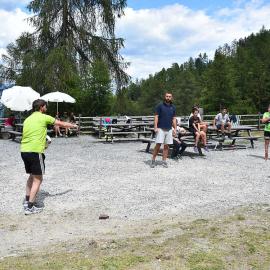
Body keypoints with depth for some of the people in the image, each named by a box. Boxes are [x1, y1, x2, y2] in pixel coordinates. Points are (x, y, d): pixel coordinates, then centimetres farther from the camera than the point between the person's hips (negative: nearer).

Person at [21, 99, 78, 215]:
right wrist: (73, 125, 24)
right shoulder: (44, 117, -2)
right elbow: (62, 124, 8)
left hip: (24, 150, 7)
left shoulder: (27, 119, 17)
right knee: (37, 179, 0)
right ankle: (30, 207, -2)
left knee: (32, 176, 23)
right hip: (35, 151, -7)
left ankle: (27, 201, 28)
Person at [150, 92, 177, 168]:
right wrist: (155, 127, -13)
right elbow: (156, 117, -4)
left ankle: (164, 161, 12)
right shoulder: (160, 106, -1)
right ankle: (153, 160, 1)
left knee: (166, 146, 5)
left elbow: (174, 119, 15)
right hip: (160, 129, -4)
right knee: (158, 145, -9)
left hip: (169, 129, 4)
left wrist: (175, 129, 8)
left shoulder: (173, 107, 12)